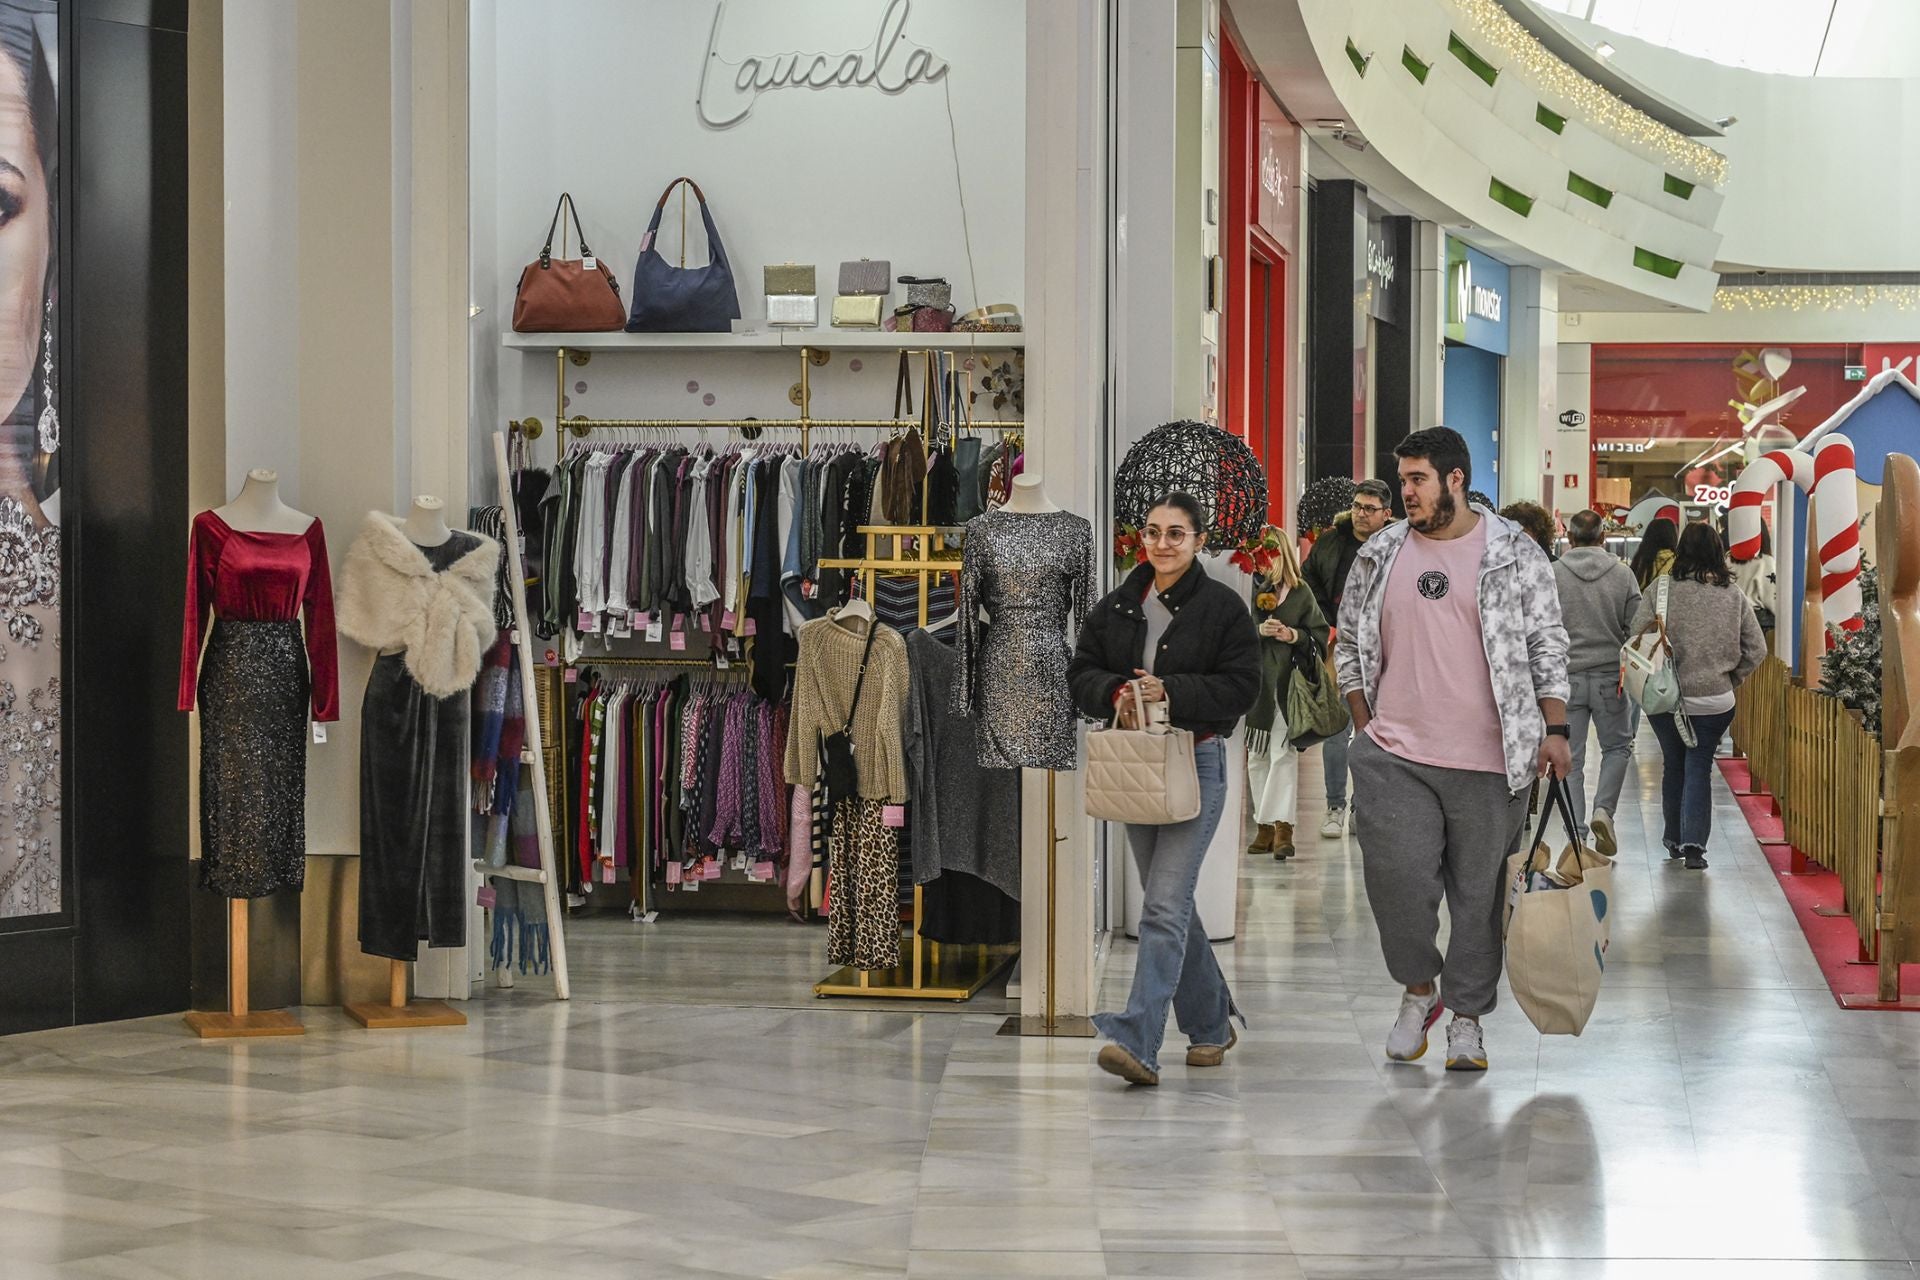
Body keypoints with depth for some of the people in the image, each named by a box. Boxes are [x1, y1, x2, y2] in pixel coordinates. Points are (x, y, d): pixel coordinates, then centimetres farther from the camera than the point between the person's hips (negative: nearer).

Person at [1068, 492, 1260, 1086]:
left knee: (1165, 905, -14)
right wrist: (1116, 692, -11)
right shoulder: (1115, 606, 10)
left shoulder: (1222, 606, -5)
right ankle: (1211, 1023, 29)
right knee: (1172, 903, 14)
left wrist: (1170, 693, -19)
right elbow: (1081, 673, 10)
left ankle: (1138, 1040, -20)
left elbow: (1240, 685, -9)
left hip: (1197, 761, -6)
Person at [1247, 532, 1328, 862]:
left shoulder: (1301, 594, 5)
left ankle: (1282, 827, -15)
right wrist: (1259, 630, -12)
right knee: (1257, 757, 6)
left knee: (1283, 754, -10)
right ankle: (1265, 828, 13)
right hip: (1255, 683, 3)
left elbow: (1320, 635, 6)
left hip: (1287, 683, -2)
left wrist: (1294, 635, -11)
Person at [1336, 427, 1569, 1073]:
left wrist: (1554, 732, -3)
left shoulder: (1514, 553, 1)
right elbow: (1351, 643, 16)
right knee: (1397, 875, -9)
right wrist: (1365, 724, 8)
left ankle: (1467, 1018, 18)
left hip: (1489, 760, -1)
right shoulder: (1379, 556, 8)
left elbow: (1547, 647, 3)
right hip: (1394, 756, 2)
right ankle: (1419, 988, 16)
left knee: (1479, 892, 5)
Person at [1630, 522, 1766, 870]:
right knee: (1699, 768, 6)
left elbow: (1636, 637, -8)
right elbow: (1756, 649, 0)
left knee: (1673, 766, 17)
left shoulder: (1660, 591, -9)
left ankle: (1673, 839, 26)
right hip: (1715, 700, 0)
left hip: (1665, 698, 0)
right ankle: (1694, 843, -7)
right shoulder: (1734, 596, -3)